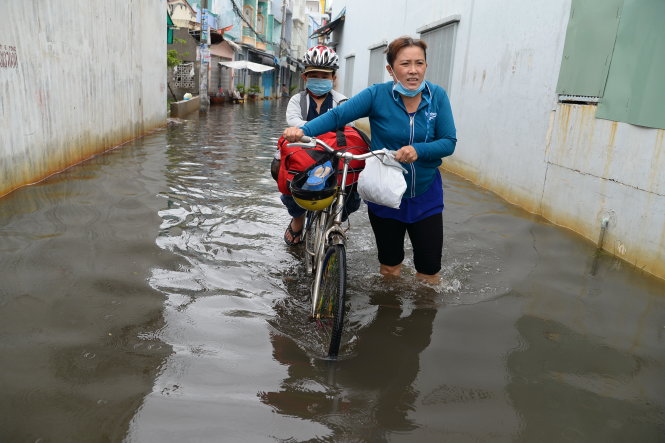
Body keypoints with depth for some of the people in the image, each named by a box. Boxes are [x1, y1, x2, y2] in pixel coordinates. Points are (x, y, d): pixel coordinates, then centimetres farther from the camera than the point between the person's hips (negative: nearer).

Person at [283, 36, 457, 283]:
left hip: (426, 195, 1)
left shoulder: (437, 96, -7)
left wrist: (418, 150, -27)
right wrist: (303, 130, -30)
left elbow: (449, 142, -9)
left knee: (429, 271, 7)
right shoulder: (377, 95, -12)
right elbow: (337, 115, -15)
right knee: (390, 267, 14)